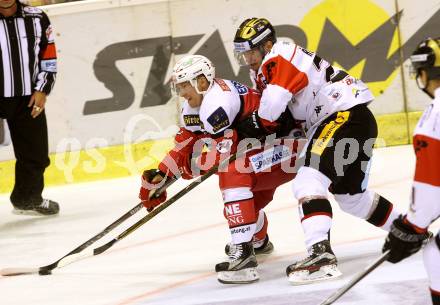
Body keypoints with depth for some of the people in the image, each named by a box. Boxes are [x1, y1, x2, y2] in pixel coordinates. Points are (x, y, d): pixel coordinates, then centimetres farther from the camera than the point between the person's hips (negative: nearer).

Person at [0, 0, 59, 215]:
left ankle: (27, 199, 34)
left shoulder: (36, 18, 1)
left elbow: (48, 58, 7)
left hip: (27, 98, 4)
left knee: (35, 153, 14)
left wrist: (42, 90, -1)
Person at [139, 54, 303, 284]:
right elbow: (184, 146, 13)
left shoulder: (218, 103, -26)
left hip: (285, 148, -11)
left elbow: (223, 153, -25)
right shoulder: (193, 108, 6)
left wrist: (190, 167, -10)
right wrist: (160, 176, 3)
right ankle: (259, 241, 64)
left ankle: (243, 253, -37)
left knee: (232, 174, -32)